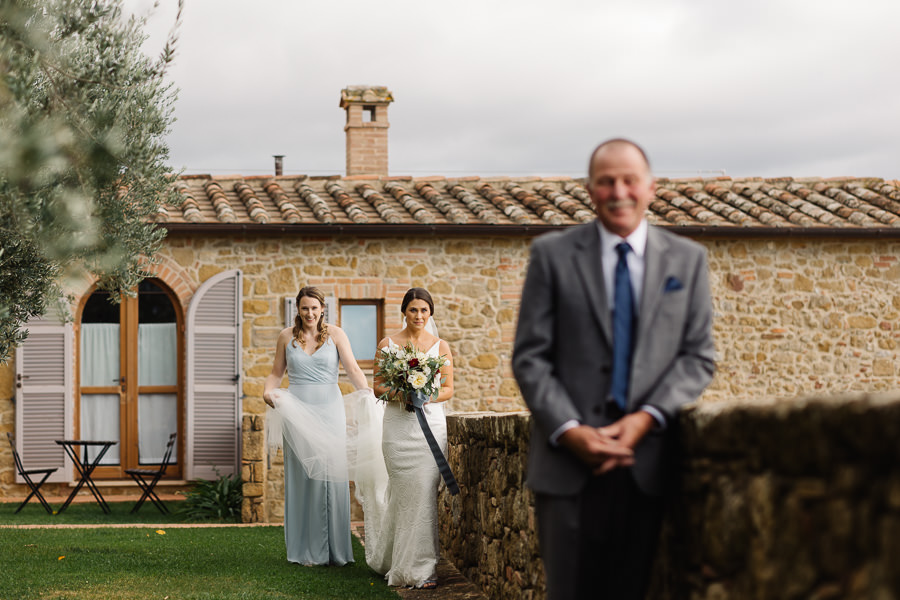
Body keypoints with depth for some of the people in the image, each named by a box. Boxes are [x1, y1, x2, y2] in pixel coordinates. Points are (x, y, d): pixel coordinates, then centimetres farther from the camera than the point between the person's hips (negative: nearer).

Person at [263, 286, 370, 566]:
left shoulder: (335, 334, 2)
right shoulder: (287, 336, 7)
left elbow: (353, 369, -6)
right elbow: (276, 373, 12)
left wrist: (368, 393, -22)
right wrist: (267, 391, -8)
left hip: (329, 410, -1)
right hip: (298, 412, 1)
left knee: (331, 474, -2)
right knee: (303, 477, 0)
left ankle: (335, 550, 6)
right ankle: (307, 551, 7)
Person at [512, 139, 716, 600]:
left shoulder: (687, 259, 10)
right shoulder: (552, 254, 5)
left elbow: (698, 355, 7)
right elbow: (530, 357, 1)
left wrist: (646, 418, -9)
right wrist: (568, 430, -13)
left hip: (648, 458, 1)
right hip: (569, 460, -1)